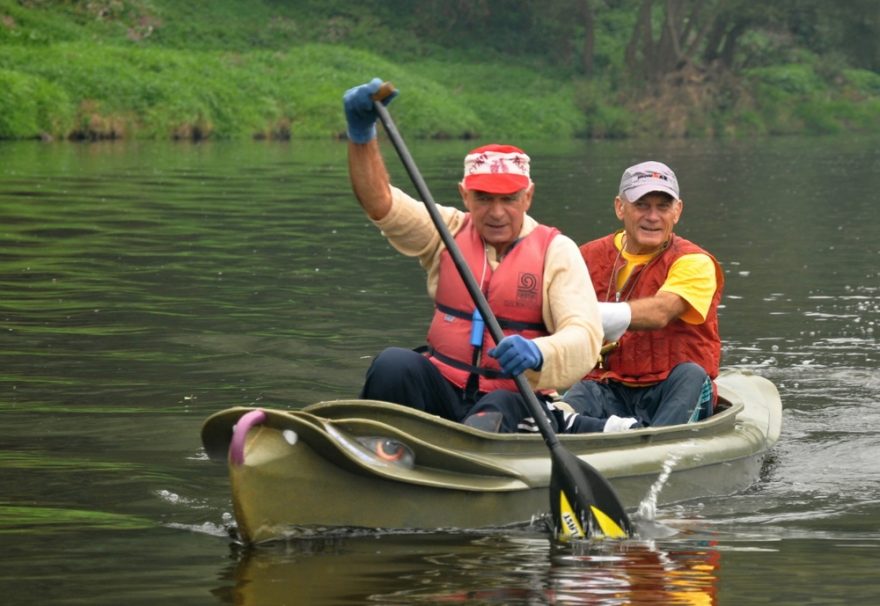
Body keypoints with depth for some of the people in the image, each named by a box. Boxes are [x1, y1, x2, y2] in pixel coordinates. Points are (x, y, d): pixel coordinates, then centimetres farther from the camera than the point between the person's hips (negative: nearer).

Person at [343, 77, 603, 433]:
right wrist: (362, 133, -23)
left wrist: (537, 353, -39)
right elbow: (379, 203, -6)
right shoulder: (449, 231, 9)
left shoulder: (555, 251, -1)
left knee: (498, 413, -38)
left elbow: (585, 339, -15)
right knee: (394, 364, -29)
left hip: (515, 400, -3)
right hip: (442, 391, 3)